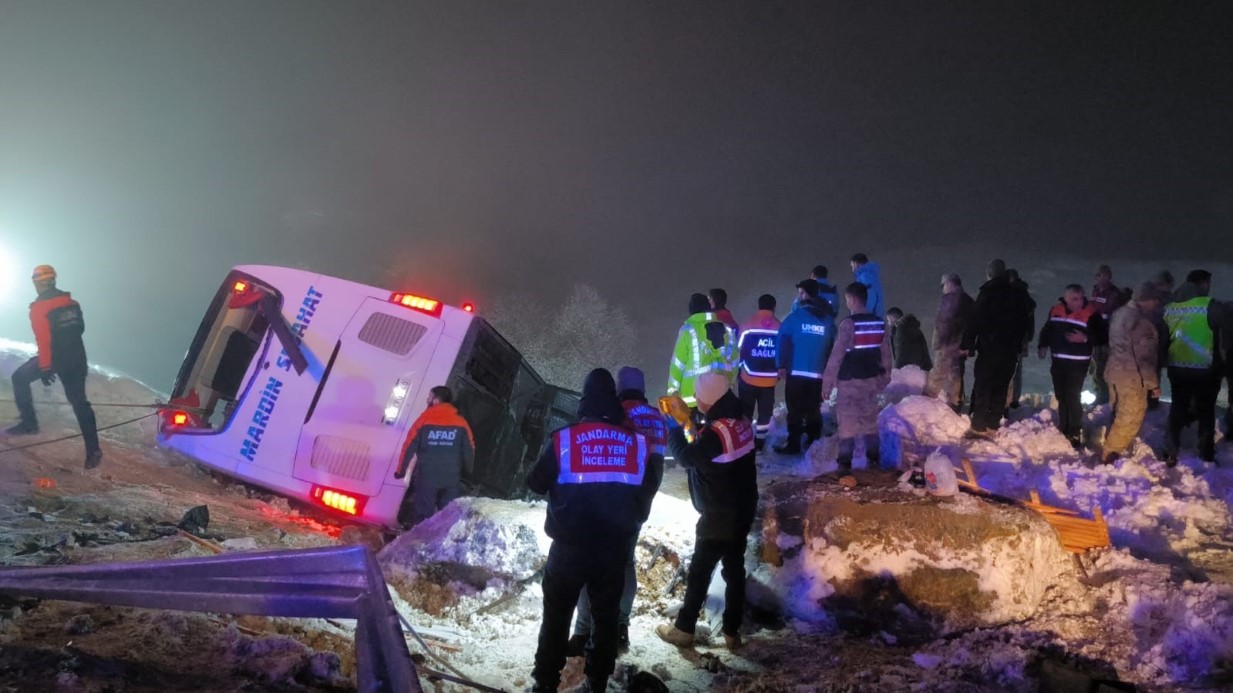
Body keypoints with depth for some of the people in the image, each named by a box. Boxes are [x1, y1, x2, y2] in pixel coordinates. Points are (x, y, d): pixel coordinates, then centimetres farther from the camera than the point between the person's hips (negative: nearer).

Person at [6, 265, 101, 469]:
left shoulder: (39, 307, -12)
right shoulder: (71, 302, 6)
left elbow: (43, 339, -17)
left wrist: (45, 367, -16)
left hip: (55, 358, -5)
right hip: (77, 358, 5)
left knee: (20, 378, 19)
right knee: (79, 402, 7)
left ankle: (29, 423, 14)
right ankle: (93, 450, 2)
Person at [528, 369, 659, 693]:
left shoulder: (564, 439, -9)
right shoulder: (637, 443, -2)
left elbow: (536, 483, 2)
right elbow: (648, 491, 10)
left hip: (570, 546, -2)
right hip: (615, 548, 2)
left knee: (557, 616, 12)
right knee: (606, 615, 15)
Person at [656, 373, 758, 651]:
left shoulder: (717, 432, -27)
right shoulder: (740, 421, 1)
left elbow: (687, 456, -17)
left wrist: (672, 427, -6)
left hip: (719, 515, -8)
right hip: (742, 510, 8)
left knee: (699, 572, 5)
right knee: (735, 570, 13)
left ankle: (684, 629, 16)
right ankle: (732, 632, 20)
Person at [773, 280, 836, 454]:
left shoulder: (797, 316, -7)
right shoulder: (828, 319, 4)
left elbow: (784, 340, -10)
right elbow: (832, 346, 7)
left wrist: (782, 365, -5)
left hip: (797, 372, -4)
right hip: (819, 374, 4)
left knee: (795, 410, 1)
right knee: (813, 410, 14)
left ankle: (793, 444, 0)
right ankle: (813, 444, 17)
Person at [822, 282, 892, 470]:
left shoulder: (849, 323, -15)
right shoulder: (879, 323, 5)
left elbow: (837, 355, -17)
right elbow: (886, 353, 10)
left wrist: (827, 382, -13)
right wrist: (884, 377, 19)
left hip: (850, 380, -6)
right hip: (871, 379, 6)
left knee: (847, 421, -1)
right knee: (870, 419, 14)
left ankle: (845, 463, 0)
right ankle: (873, 459, 18)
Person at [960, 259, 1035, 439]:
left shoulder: (988, 292, -7)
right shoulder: (1020, 294, 11)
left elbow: (975, 320, -10)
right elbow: (1025, 323, 16)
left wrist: (966, 344, -7)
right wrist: (1019, 345, 21)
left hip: (990, 347, -5)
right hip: (1011, 349, 5)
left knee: (982, 386, -4)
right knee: (1001, 387, 9)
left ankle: (979, 427, -9)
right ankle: (993, 425, 8)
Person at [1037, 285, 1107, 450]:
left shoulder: (1091, 313, -12)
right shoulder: (1056, 311, 4)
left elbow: (1103, 337, -13)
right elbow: (1047, 330, 19)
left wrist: (1085, 339, -25)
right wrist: (1043, 345, 5)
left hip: (1078, 363, -6)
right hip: (1058, 361, 6)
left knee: (1073, 397, -10)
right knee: (1061, 396, 16)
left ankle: (1075, 434, -3)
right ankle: (1063, 428, 31)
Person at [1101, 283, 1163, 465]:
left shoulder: (1119, 313, 8)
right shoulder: (1141, 321, -20)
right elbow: (1144, 356, -20)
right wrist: (1153, 382, -12)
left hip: (1115, 371, 9)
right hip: (1132, 376, -9)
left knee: (1120, 415, 20)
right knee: (1131, 418, 1)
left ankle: (1108, 452, 25)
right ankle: (1109, 456, 3)